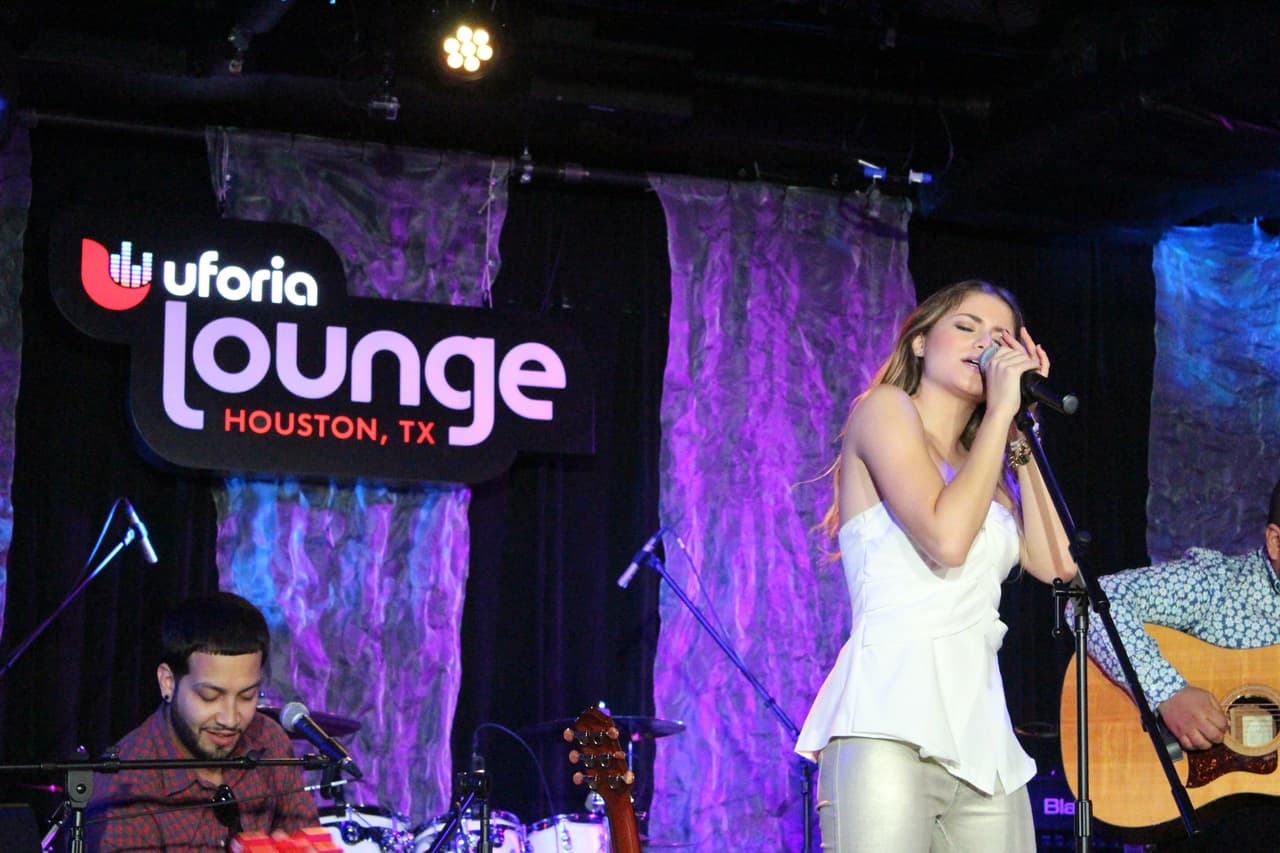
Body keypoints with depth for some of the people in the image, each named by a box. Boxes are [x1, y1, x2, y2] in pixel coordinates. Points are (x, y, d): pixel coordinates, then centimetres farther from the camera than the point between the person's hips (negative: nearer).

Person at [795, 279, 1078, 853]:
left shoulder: (984, 466, 25)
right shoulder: (885, 408, 4)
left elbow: (1056, 565, 9)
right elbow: (947, 539, -12)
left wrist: (1023, 431, 12)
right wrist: (1001, 412, -3)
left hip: (980, 734, 8)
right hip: (890, 724, -8)